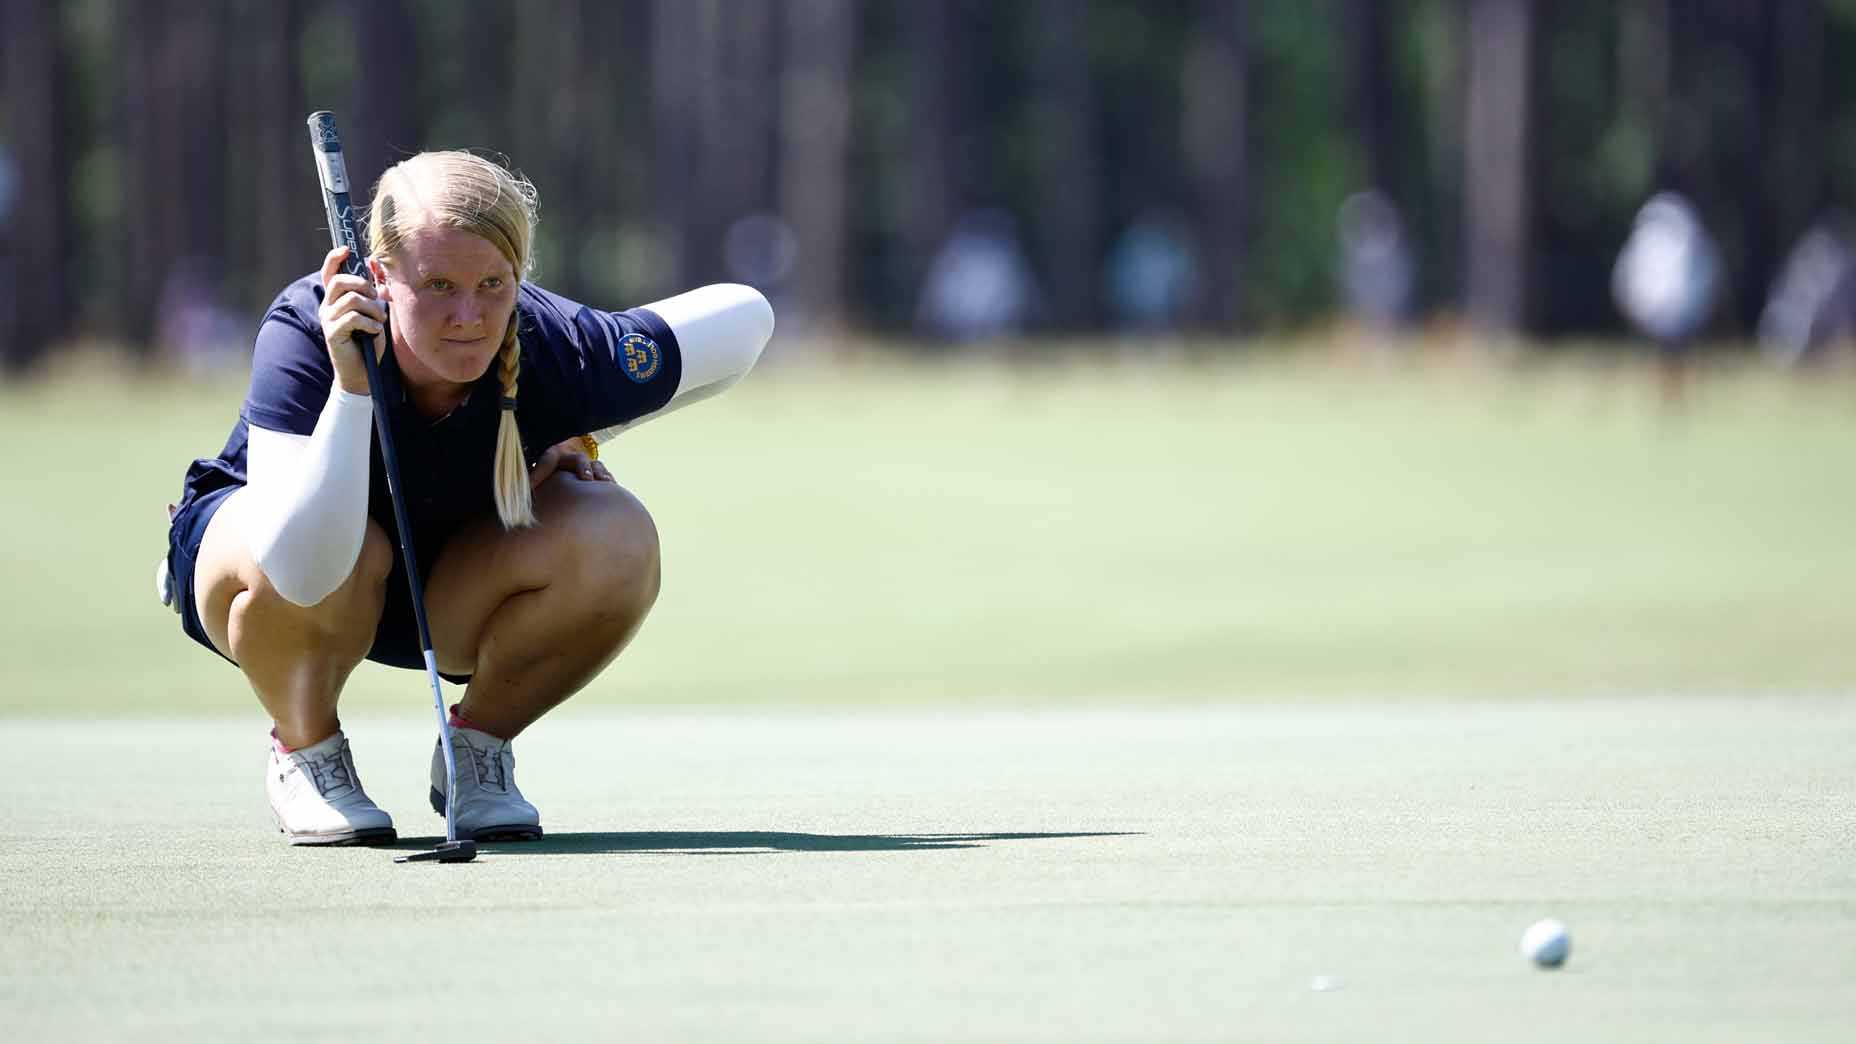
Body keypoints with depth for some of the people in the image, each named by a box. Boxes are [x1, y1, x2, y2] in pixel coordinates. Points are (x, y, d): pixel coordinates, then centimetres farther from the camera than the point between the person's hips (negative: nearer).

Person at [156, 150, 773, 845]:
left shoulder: (559, 355, -28)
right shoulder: (304, 334, -35)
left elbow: (746, 318, -8)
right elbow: (301, 571, -47)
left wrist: (577, 441, -9)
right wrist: (351, 385, -53)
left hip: (448, 592, 2)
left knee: (617, 541, -26)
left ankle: (477, 746, 0)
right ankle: (304, 751, -5)